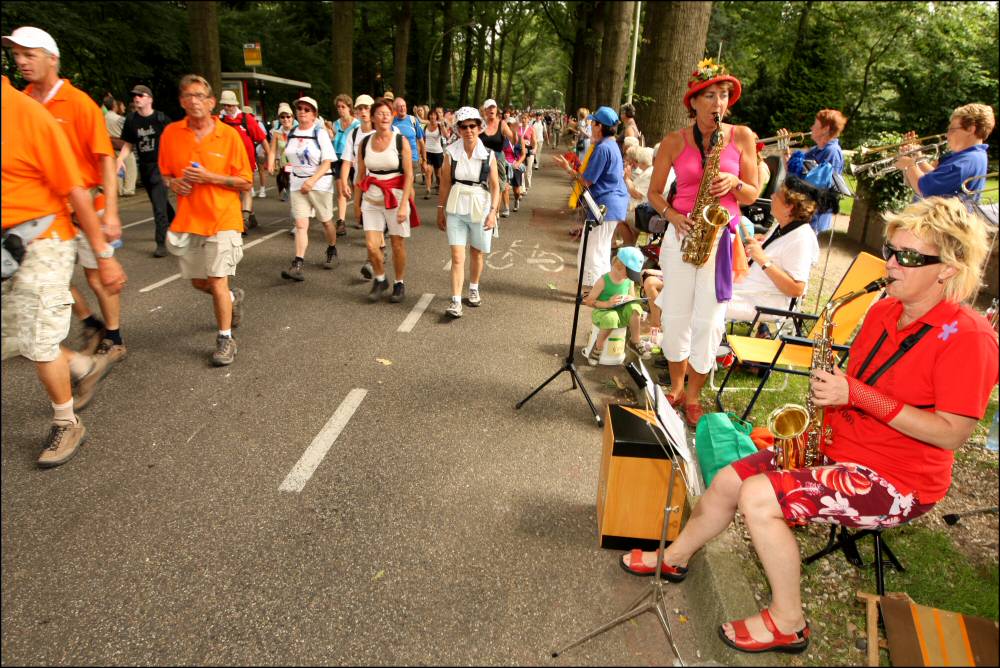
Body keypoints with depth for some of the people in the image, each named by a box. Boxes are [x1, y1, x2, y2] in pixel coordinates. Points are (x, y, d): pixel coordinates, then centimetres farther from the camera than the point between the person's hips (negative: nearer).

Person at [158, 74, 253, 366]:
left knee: (217, 281, -5)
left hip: (222, 219, -4)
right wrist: (173, 182, -6)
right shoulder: (171, 133, 3)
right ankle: (233, 296, 44)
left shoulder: (229, 135, -6)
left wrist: (210, 177, -17)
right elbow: (165, 173, 16)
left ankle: (225, 339, 10)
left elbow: (246, 183, -6)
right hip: (187, 220, 4)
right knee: (198, 282, 13)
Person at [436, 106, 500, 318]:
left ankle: (474, 289, 39)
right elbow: (445, 184, 2)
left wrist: (493, 211, -11)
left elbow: (495, 186, -3)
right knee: (457, 256, -6)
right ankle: (456, 301, -3)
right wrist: (441, 210, 4)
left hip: (480, 208, 1)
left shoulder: (488, 154, -5)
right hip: (456, 209, 0)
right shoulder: (451, 152, -4)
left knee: (477, 253, 16)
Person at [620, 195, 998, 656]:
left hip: (897, 481, -7)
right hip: (838, 447, 8)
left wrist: (858, 395, -27)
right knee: (728, 480, 0)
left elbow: (952, 433, -22)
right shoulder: (884, 311, 4)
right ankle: (674, 558, 26)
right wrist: (829, 398, -2)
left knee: (758, 497, -24)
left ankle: (788, 624, -1)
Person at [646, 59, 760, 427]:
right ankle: (676, 387, 24)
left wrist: (734, 183, -15)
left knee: (708, 320, -1)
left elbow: (753, 194, 7)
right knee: (675, 315, 4)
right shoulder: (674, 141, 0)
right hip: (683, 234, 0)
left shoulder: (742, 137, 3)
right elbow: (654, 192, 7)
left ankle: (693, 396, 16)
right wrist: (673, 215, -11)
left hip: (722, 235, 0)